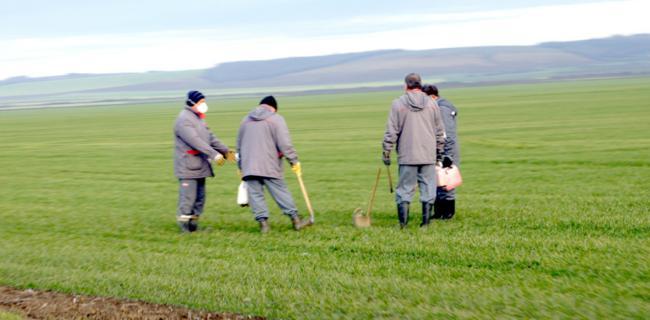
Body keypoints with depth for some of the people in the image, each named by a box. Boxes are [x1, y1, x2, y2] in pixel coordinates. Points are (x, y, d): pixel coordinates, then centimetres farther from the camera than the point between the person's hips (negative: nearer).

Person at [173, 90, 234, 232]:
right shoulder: (183, 120, -14)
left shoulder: (198, 118, 17)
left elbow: (210, 137, 18)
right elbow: (195, 141, -24)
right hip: (188, 166, -10)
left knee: (200, 198, 12)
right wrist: (214, 155, -28)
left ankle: (193, 226, 19)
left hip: (200, 166, 10)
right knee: (188, 198, -8)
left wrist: (225, 150, 6)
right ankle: (185, 228, -1)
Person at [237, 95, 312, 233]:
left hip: (249, 166, 3)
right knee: (280, 191, 1)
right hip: (270, 166, -3)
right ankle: (295, 219, 4)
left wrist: (241, 167, 26)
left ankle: (262, 221, -1)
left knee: (255, 193, 4)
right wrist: (294, 161, -3)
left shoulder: (246, 120, 17)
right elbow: (285, 144, -9)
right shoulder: (276, 119, 0)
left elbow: (239, 145, 21)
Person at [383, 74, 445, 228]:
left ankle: (403, 222, 2)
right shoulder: (431, 103, 7)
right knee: (428, 186, 7)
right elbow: (440, 132, 12)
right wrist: (439, 151, 21)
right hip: (428, 155, 2)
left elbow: (391, 131, -3)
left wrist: (386, 152, 3)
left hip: (407, 155, -2)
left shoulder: (398, 103, -1)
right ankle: (426, 221, 7)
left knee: (405, 187, 3)